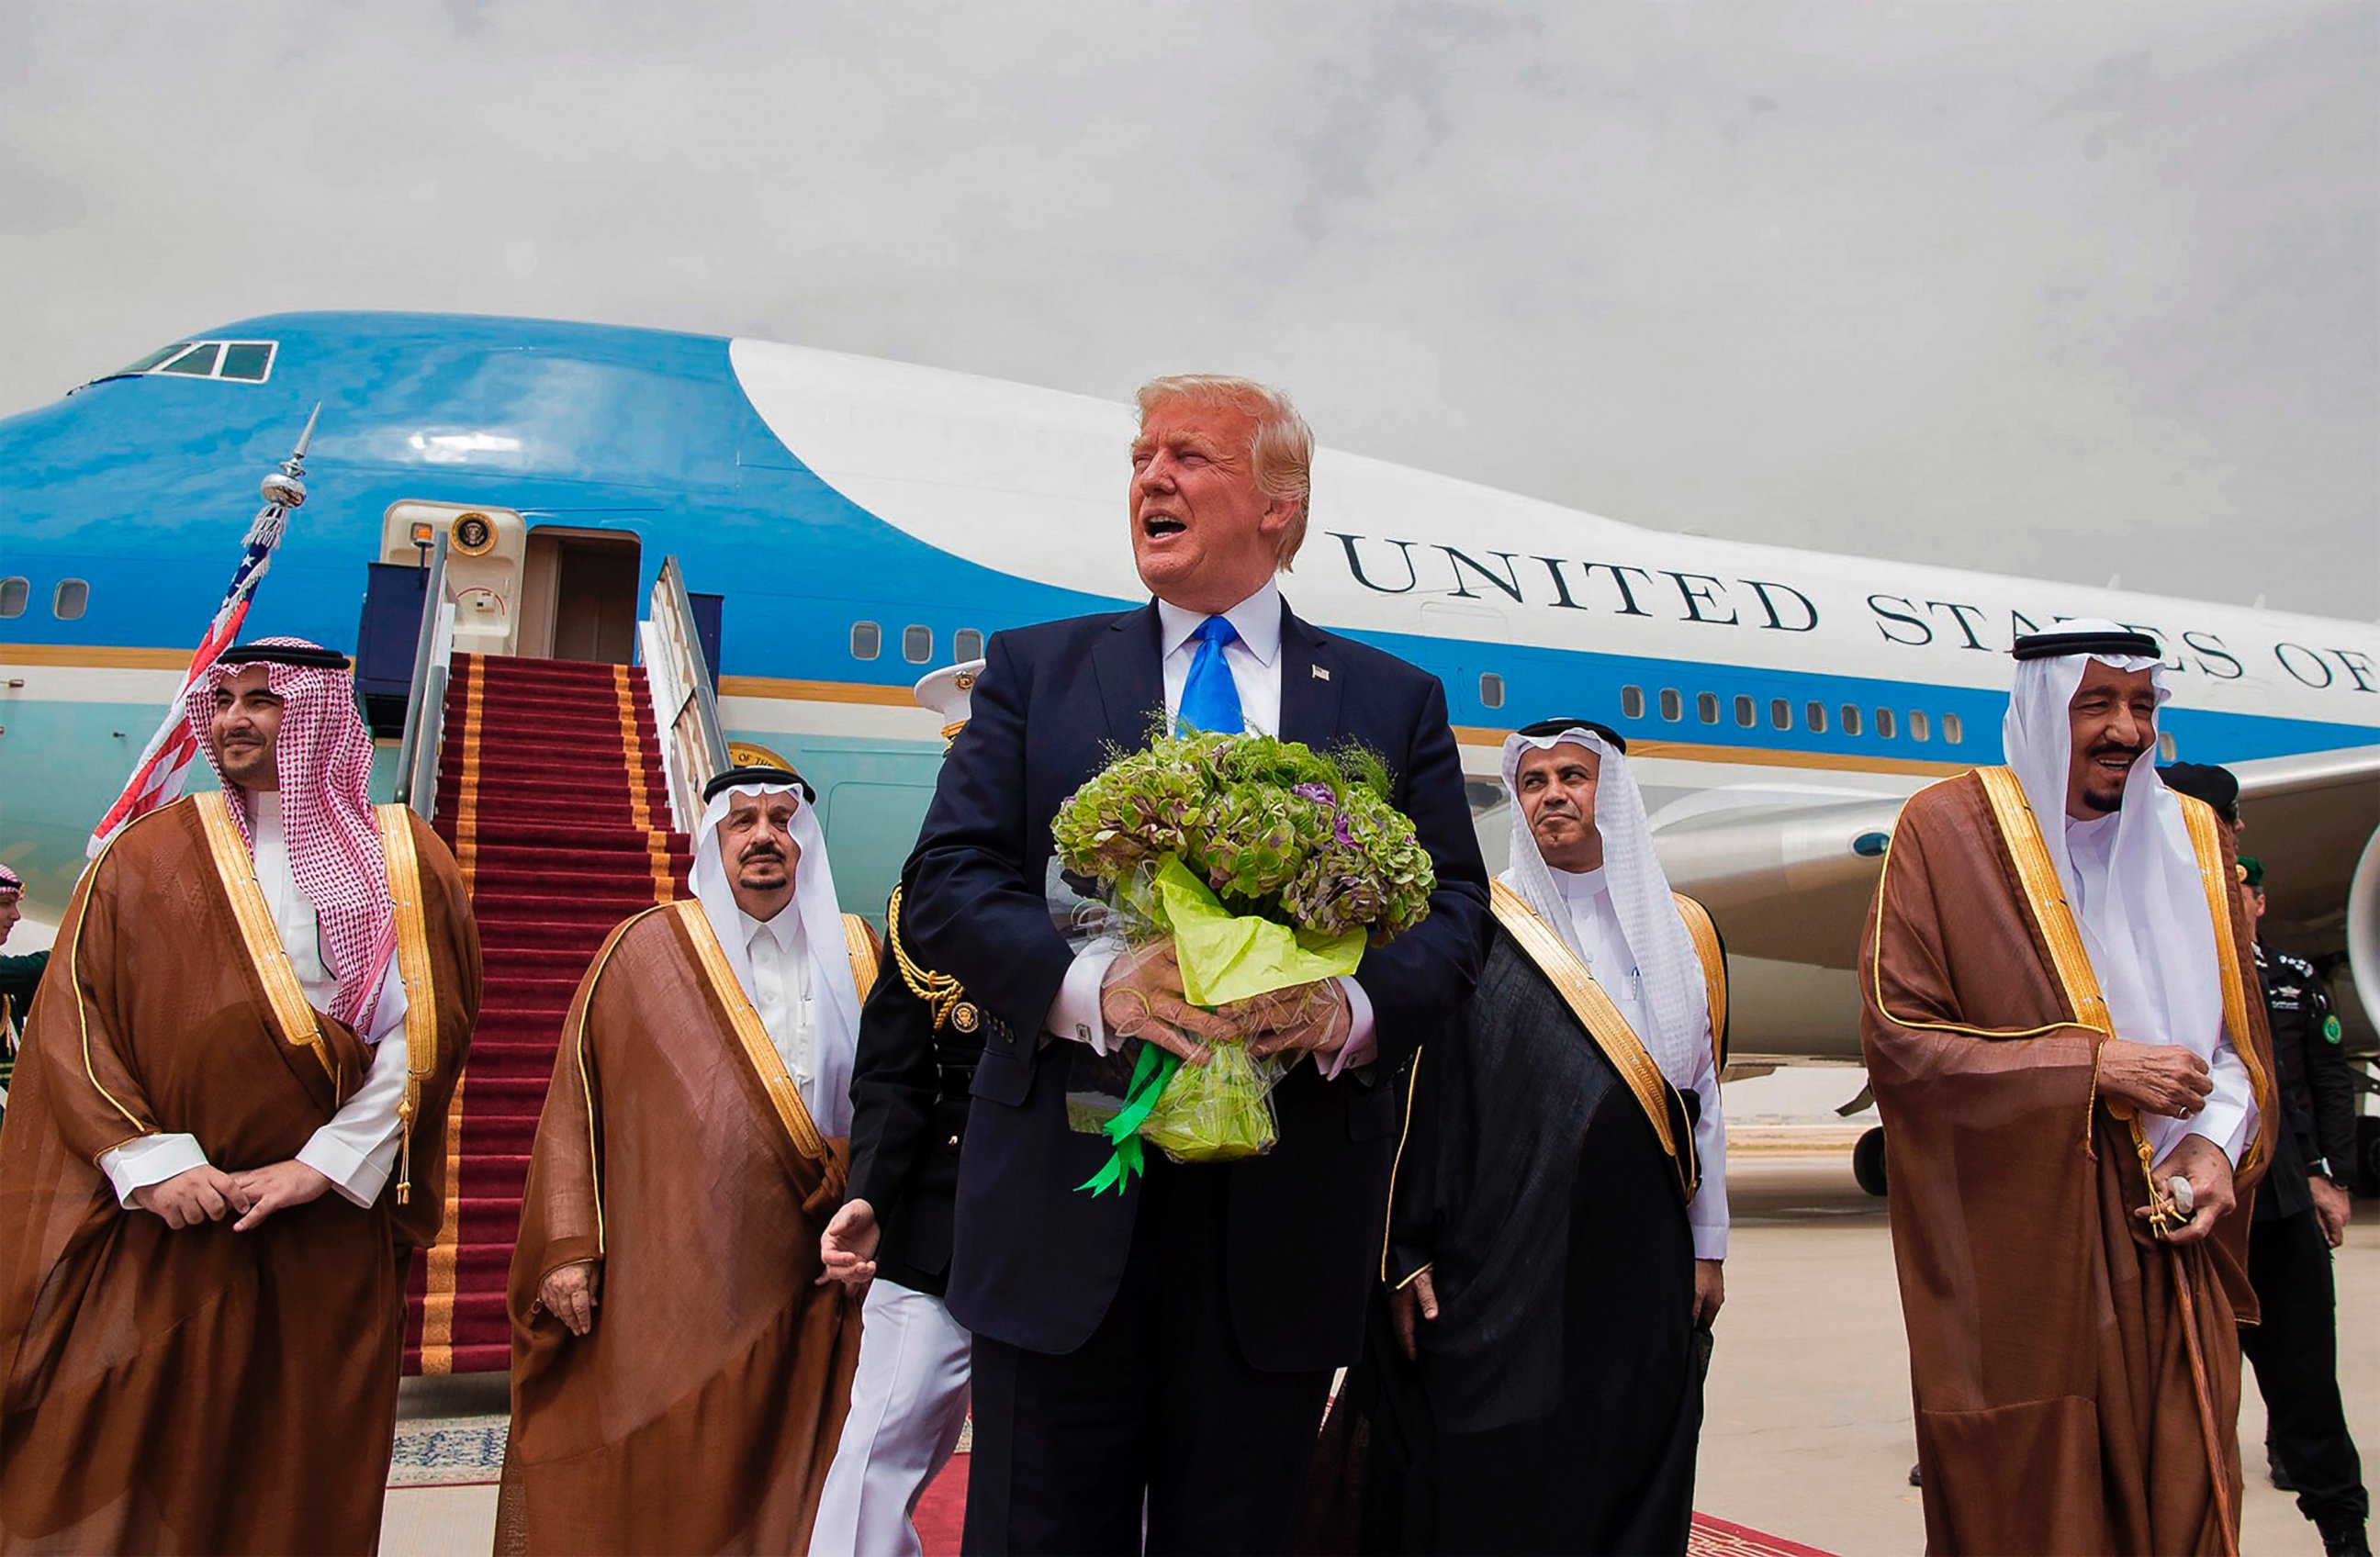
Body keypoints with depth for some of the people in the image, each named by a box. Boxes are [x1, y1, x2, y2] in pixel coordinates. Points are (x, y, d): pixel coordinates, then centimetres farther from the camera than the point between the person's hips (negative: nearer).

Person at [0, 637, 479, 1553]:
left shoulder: (404, 864, 5)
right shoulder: (150, 856, 6)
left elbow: (420, 1031, -2)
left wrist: (324, 1165, -11)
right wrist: (153, 1163, -12)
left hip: (331, 1230, 0)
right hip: (164, 1227, 0)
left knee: (303, 1477, 7)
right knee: (123, 1464, 1)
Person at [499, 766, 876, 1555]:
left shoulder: (855, 956, 8)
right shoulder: (648, 951, 2)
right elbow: (577, 1099, 1)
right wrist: (569, 1246, -6)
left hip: (818, 1291, 2)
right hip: (679, 1284, -2)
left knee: (794, 1489, 8)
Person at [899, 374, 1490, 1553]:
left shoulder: (1395, 703, 9)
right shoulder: (1036, 670, 8)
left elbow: (1453, 917, 3)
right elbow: (944, 888, -1)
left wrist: (1352, 1010, -18)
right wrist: (1090, 985, -19)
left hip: (1282, 1211, 1)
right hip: (1065, 1197, 0)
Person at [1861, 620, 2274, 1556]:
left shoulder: (2191, 838, 10)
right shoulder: (1948, 829, -6)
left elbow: (2239, 1029, 14)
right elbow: (1893, 1033, -11)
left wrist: (2219, 1139, -6)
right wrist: (2094, 1066, -16)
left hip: (2172, 1247, 5)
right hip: (2020, 1251, -4)